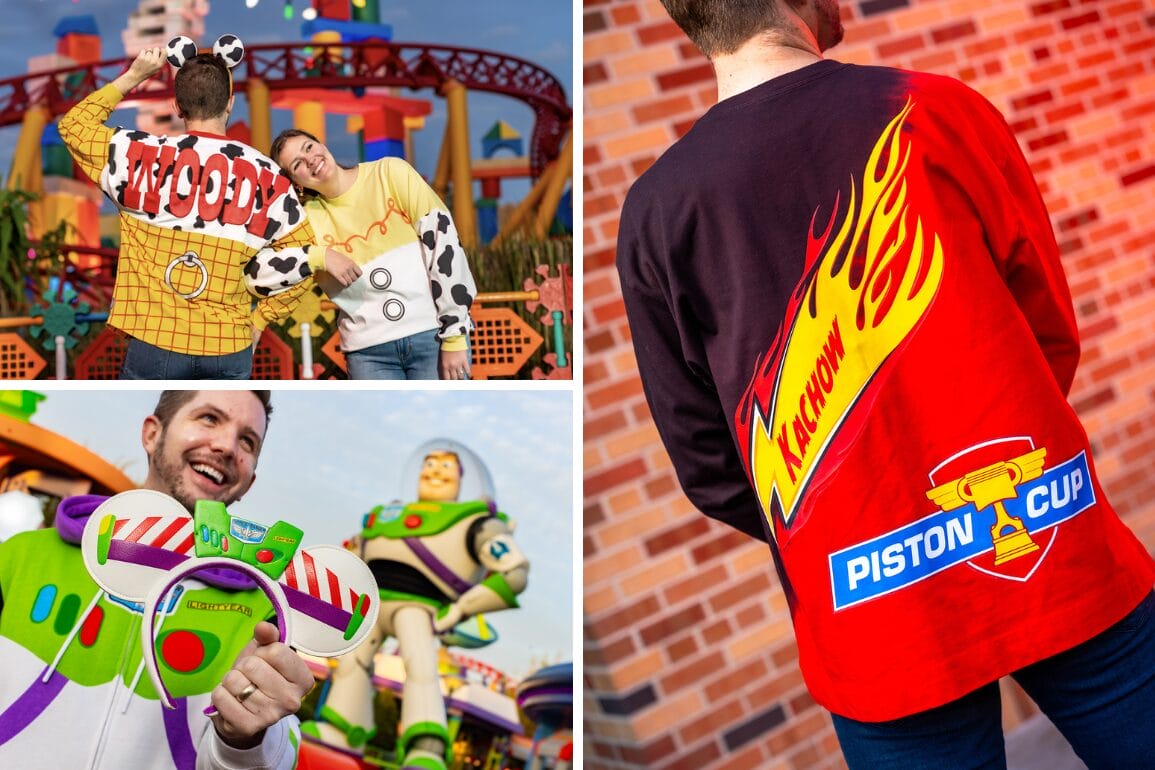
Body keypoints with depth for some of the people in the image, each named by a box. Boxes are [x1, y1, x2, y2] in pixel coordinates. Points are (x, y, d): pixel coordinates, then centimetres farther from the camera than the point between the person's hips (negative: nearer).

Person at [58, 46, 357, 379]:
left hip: (155, 341, -1)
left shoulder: (143, 155, -3)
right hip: (229, 346, 1)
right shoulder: (266, 175, 0)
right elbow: (303, 259, 5)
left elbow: (72, 124, 14)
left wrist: (133, 76, 15)